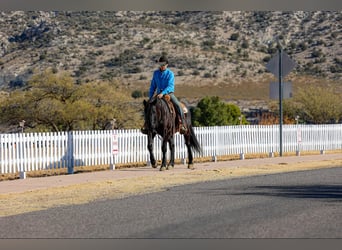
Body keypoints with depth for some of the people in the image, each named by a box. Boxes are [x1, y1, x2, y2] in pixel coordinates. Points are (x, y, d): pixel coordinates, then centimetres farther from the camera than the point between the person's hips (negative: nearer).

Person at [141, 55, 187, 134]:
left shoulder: (170, 73, -6)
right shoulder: (156, 73, 8)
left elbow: (170, 86, -17)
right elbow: (153, 86, 16)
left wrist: (162, 93, -31)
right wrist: (150, 97, 9)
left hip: (169, 93, -4)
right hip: (159, 94, 4)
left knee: (178, 105, -26)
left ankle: (183, 124, -24)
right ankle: (146, 124, -2)